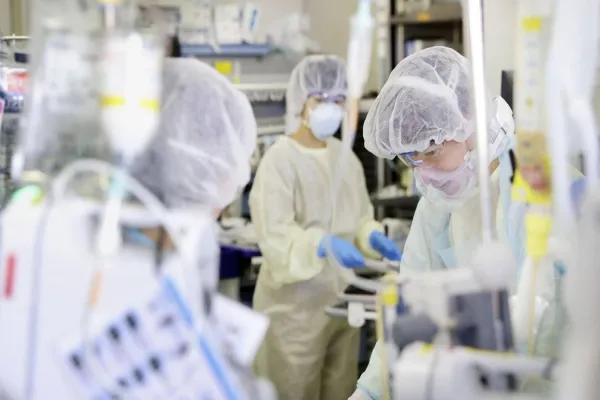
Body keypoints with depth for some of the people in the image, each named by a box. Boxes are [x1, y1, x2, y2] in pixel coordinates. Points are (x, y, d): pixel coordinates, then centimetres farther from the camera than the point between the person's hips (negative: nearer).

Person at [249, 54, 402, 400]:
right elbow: (276, 235, -21)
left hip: (342, 298, 7)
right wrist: (323, 245, -36)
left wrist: (374, 238, -6)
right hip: (296, 303, -7)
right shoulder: (280, 160, -13)